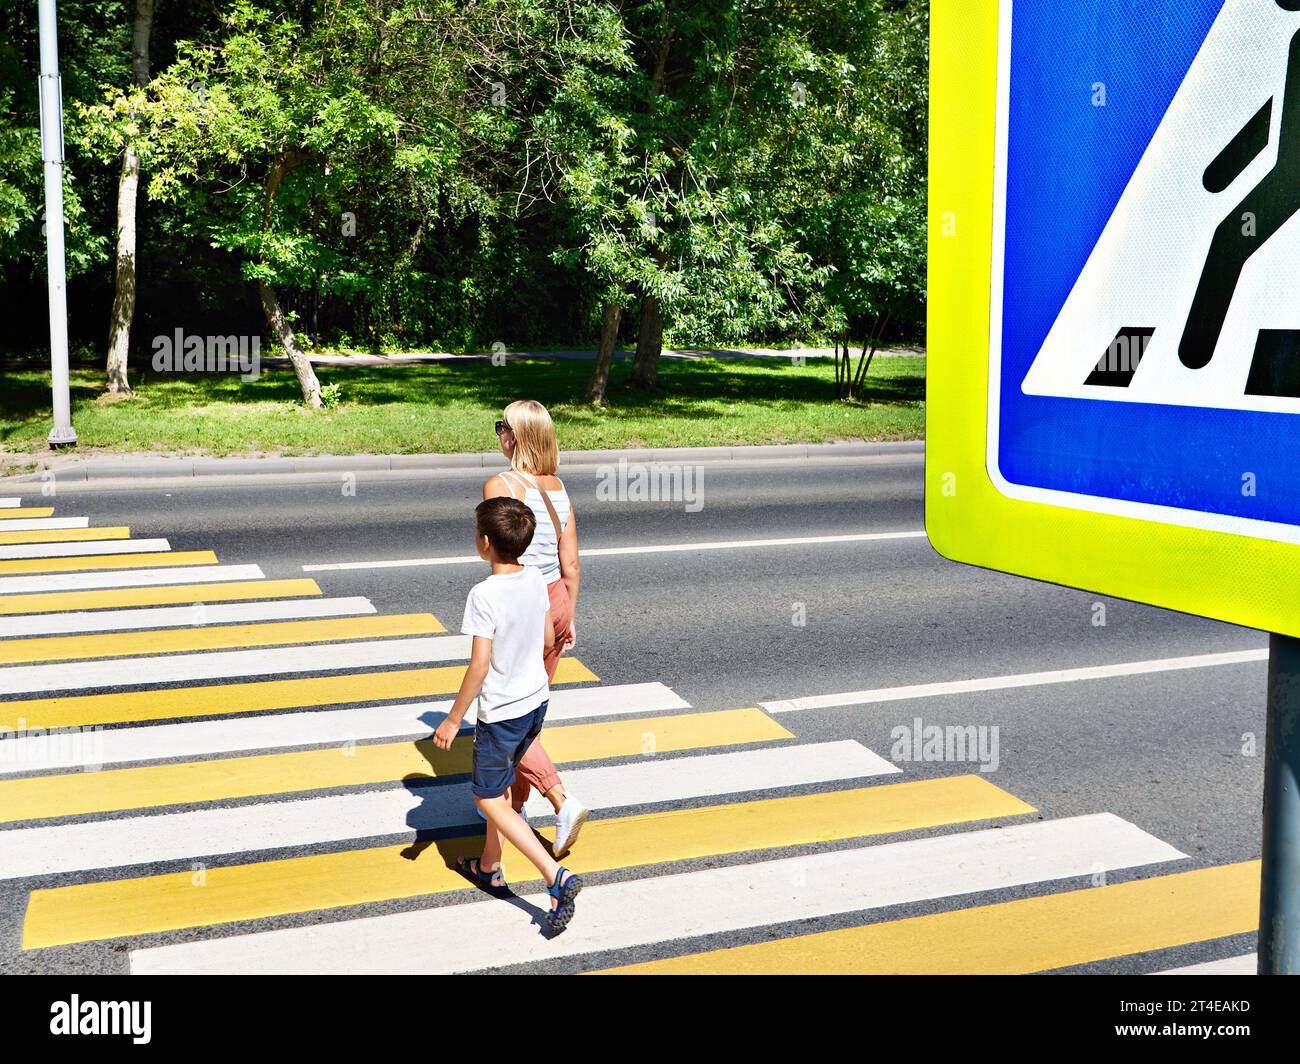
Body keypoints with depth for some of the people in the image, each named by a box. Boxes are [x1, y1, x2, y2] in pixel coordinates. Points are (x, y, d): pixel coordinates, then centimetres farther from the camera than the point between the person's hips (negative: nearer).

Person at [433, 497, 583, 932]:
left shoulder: (484, 595, -25)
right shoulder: (536, 580, -4)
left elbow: (479, 666, -25)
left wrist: (453, 720, -15)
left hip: (501, 712, -7)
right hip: (537, 700, 8)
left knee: (489, 800, 6)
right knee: (500, 786, 24)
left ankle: (556, 876, -6)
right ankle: (489, 867, 38)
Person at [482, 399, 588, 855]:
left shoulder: (500, 485, -16)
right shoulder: (558, 487, 4)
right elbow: (571, 565, 6)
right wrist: (569, 617, 15)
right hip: (555, 603, 7)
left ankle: (563, 801, -9)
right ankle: (517, 805, 32)